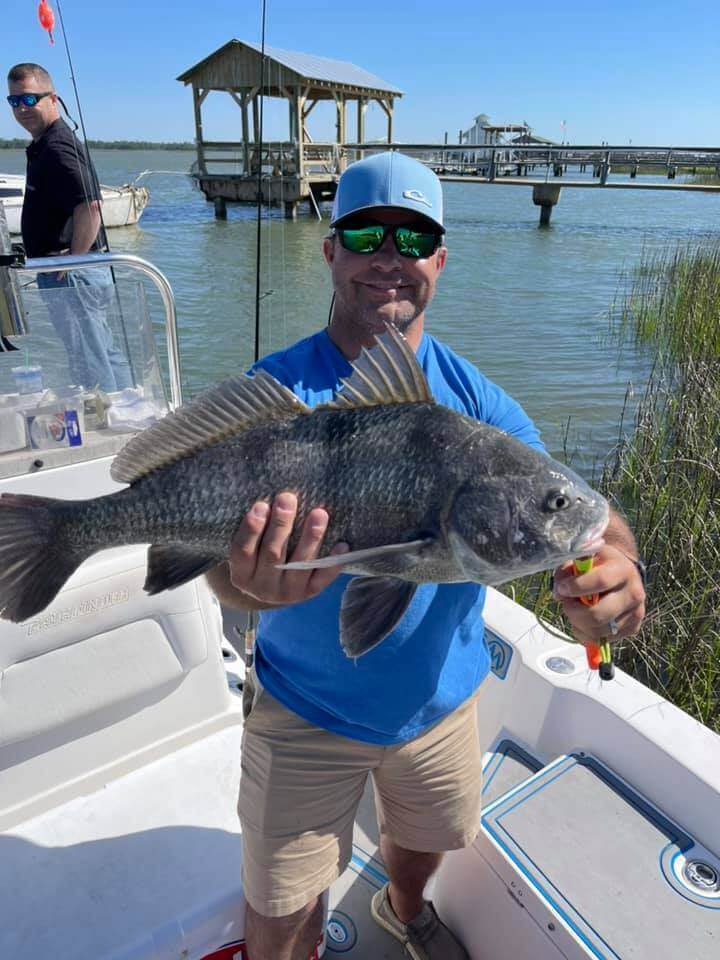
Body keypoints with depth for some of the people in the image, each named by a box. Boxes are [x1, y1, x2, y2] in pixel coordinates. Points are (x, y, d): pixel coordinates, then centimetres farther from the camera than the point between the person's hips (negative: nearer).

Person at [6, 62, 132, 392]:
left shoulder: (57, 147, -14)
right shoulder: (44, 145, 18)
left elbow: (89, 206, -27)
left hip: (71, 278, -11)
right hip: (67, 276, 11)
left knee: (90, 366, -4)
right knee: (106, 356, 18)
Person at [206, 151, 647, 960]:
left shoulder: (473, 398, -9)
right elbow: (223, 561, -26)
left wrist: (611, 561, -41)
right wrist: (262, 585, -49)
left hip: (442, 696, 4)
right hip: (306, 710, -3)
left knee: (425, 840, 31)